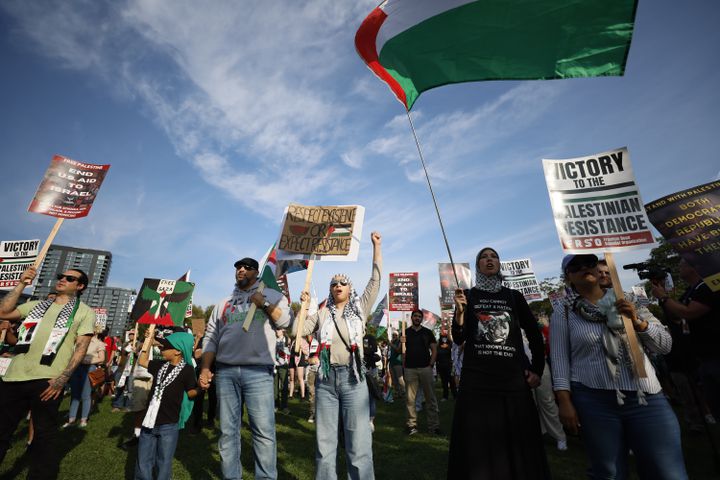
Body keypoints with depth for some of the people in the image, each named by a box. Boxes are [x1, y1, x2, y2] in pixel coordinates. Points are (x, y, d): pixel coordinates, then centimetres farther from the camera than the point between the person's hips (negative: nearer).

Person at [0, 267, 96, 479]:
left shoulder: (84, 312, 2)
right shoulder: (36, 305, 18)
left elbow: (81, 347, -5)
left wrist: (63, 378, -15)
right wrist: (21, 284, 5)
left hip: (47, 381, -4)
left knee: (44, 437, 7)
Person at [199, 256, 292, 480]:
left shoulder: (271, 295, 9)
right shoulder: (223, 304, 18)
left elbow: (287, 321, -5)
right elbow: (210, 338, 15)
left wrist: (264, 303, -11)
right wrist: (204, 368, 5)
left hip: (258, 372, -3)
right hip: (225, 372, 4)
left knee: (264, 430, -3)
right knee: (228, 430, 11)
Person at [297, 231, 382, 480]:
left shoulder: (360, 308, 6)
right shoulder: (322, 314, 11)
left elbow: (375, 280, 0)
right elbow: (297, 330, 5)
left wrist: (376, 246, -2)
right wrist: (303, 305, -3)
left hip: (353, 378, -2)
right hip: (326, 378, 2)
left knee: (358, 443, 1)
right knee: (324, 441, 12)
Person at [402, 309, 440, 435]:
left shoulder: (427, 332, 8)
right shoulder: (405, 332, 8)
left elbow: (434, 350, 8)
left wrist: (431, 364, -4)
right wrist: (401, 343, -11)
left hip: (425, 368, 0)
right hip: (410, 368, 0)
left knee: (430, 397, 5)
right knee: (410, 398, 2)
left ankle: (433, 425, 14)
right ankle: (411, 425, 12)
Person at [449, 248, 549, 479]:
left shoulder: (515, 296, 9)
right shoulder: (467, 295, 4)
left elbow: (535, 334, 15)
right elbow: (459, 339, -1)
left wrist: (538, 369, 6)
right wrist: (459, 312, -18)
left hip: (513, 377, 2)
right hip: (477, 378, -1)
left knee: (518, 440, 9)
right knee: (479, 444, 4)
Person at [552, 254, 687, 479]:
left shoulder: (628, 300, 9)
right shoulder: (562, 314, 0)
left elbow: (665, 345, 8)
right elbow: (559, 359, -3)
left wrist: (637, 322, -10)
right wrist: (564, 401, -9)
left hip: (647, 397, 3)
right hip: (594, 402, -2)